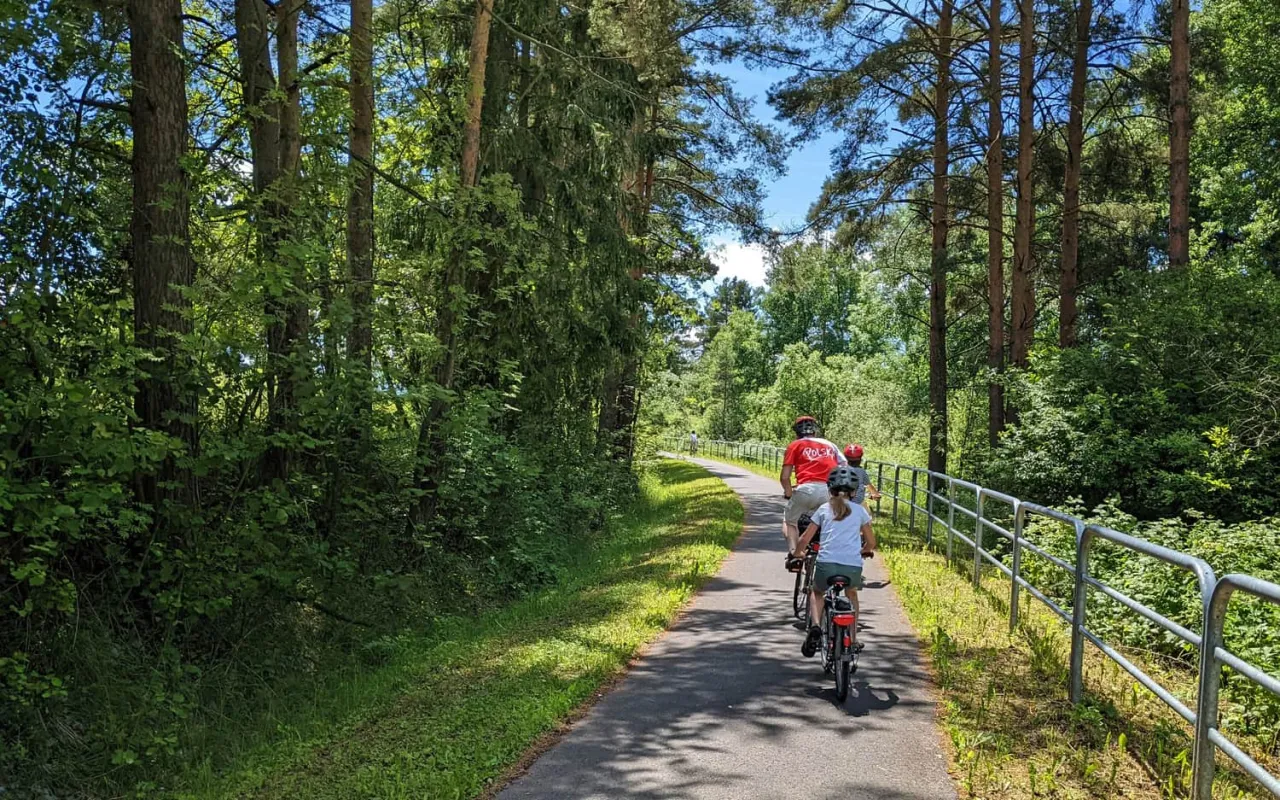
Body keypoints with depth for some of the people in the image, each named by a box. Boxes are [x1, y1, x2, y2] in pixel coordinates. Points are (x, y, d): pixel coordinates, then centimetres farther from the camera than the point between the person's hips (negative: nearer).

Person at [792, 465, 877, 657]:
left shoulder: (824, 509, 13)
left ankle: (815, 625, 3)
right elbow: (871, 542, 22)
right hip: (853, 567, 1)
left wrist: (795, 553, 33)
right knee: (851, 595, 35)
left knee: (816, 592, 30)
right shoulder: (859, 510, 15)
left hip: (826, 564, -1)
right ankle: (853, 640, 32)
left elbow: (805, 539, 14)